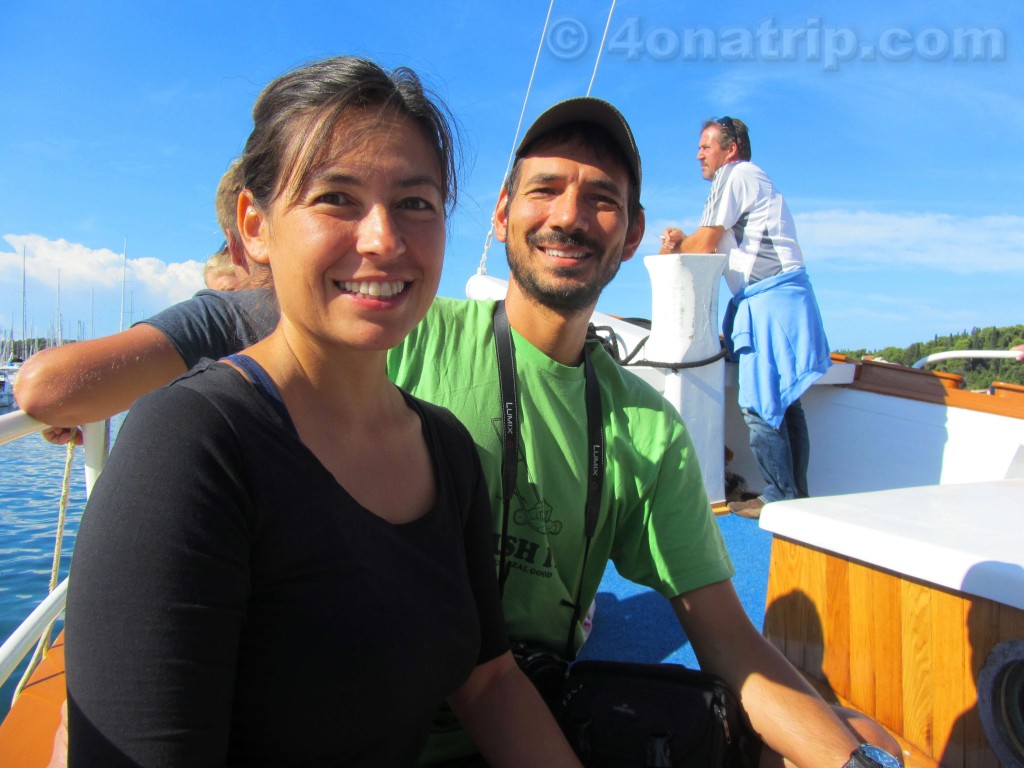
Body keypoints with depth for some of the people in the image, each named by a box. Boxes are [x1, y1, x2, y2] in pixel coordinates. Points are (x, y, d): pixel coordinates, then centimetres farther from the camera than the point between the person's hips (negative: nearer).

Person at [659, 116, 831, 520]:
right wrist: (683, 241, 9)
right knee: (781, 401, 11)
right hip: (774, 299, 10)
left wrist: (672, 248, 10)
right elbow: (717, 246, 21)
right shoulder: (750, 179, 26)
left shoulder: (735, 175, -3)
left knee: (759, 404, -8)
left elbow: (705, 244, -8)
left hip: (770, 299, -10)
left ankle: (779, 498, -2)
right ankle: (795, 494, 17)